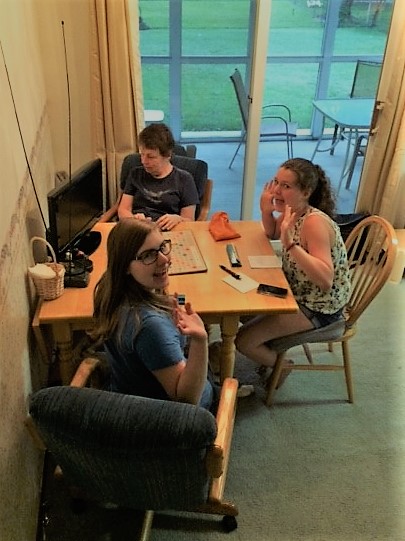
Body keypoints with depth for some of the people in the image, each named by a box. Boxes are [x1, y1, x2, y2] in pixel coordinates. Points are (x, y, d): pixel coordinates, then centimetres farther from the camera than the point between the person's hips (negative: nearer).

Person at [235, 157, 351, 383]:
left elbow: (325, 279, -37)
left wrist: (290, 244, -43)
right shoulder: (294, 212, -5)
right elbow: (272, 234, 16)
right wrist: (266, 211, -4)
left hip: (319, 310, -9)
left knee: (243, 340, -12)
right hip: (300, 294, 9)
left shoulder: (315, 222, -29)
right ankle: (271, 353, 35)